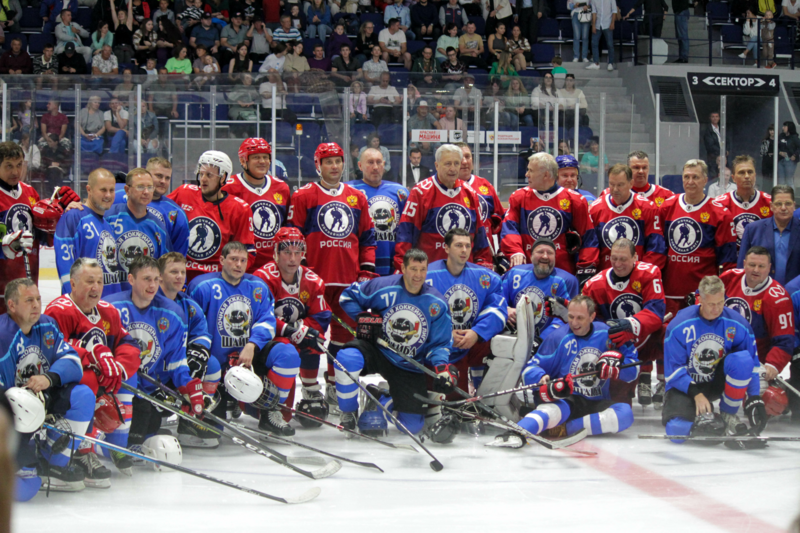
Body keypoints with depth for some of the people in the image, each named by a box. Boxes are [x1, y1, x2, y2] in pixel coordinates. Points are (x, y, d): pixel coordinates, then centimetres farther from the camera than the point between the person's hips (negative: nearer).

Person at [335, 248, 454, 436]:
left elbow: (439, 343, -2)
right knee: (347, 358, -36)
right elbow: (349, 296, 3)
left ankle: (380, 400, 32)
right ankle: (348, 413, -11)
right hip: (376, 350, -2)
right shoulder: (383, 287, -12)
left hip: (409, 366, 2)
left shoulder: (436, 304, -6)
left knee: (412, 425, -1)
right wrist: (363, 317, -13)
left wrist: (442, 365, -22)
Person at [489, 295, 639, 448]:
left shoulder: (606, 334, 6)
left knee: (625, 413, -28)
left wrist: (617, 364, -17)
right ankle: (514, 434, -64)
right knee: (553, 409, -38)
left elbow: (633, 370, 7)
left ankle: (566, 428, -33)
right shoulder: (558, 337, -1)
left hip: (598, 403, 3)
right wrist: (543, 379, -28)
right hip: (565, 399, -3)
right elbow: (531, 369, -5)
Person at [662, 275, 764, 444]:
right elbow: (673, 368, -13)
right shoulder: (679, 326, -17)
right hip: (686, 385, -3)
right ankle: (702, 415, 5)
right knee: (676, 430, -31)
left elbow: (751, 364, -6)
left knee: (742, 359, -30)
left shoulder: (737, 324, -11)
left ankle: (728, 416, -12)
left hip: (718, 382, 3)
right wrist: (696, 395, -25)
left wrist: (754, 399, -16)